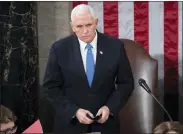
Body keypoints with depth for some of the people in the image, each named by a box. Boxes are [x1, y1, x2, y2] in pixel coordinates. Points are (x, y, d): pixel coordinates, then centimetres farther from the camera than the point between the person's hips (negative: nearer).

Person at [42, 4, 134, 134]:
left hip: (105, 122, 1)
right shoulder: (59, 49, -8)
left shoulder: (115, 46, -7)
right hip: (70, 122, -1)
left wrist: (110, 107, -14)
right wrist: (74, 111, -17)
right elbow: (51, 87, -5)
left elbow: (126, 83, 0)